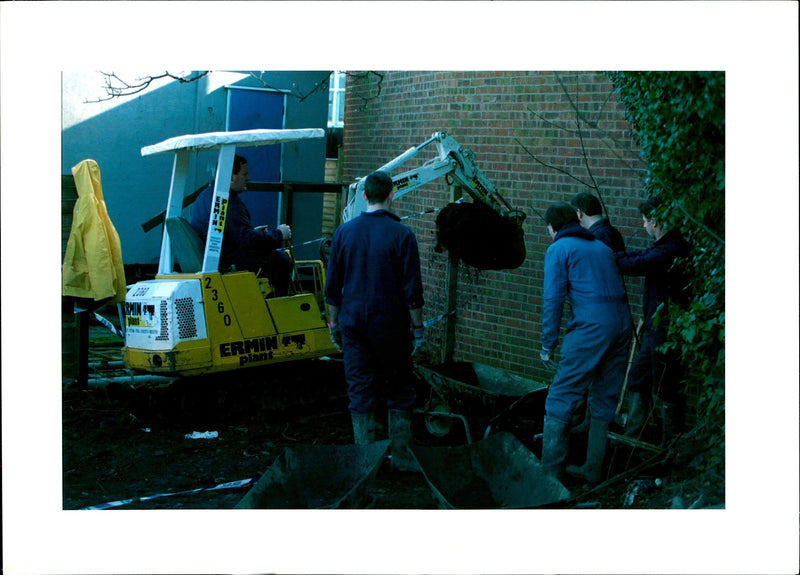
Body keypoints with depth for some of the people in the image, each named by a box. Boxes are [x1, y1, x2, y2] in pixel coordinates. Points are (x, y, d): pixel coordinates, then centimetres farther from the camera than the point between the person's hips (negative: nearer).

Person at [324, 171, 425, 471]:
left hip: (353, 323, 3)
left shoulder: (344, 232, 1)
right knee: (399, 391, 10)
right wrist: (417, 326, 0)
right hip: (390, 326, -3)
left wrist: (334, 322, 14)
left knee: (360, 391, 8)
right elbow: (412, 290, -9)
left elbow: (332, 286, 5)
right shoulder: (401, 234, -9)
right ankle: (400, 454, 13)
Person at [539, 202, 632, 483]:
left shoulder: (558, 249, 4)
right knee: (603, 399, 14)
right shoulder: (602, 247, 23)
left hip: (589, 324, -7)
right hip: (622, 323, 7)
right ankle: (593, 469, 19)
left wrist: (548, 344, 0)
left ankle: (549, 470, -5)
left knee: (561, 397, -2)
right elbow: (617, 289, 19)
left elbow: (553, 299, -3)